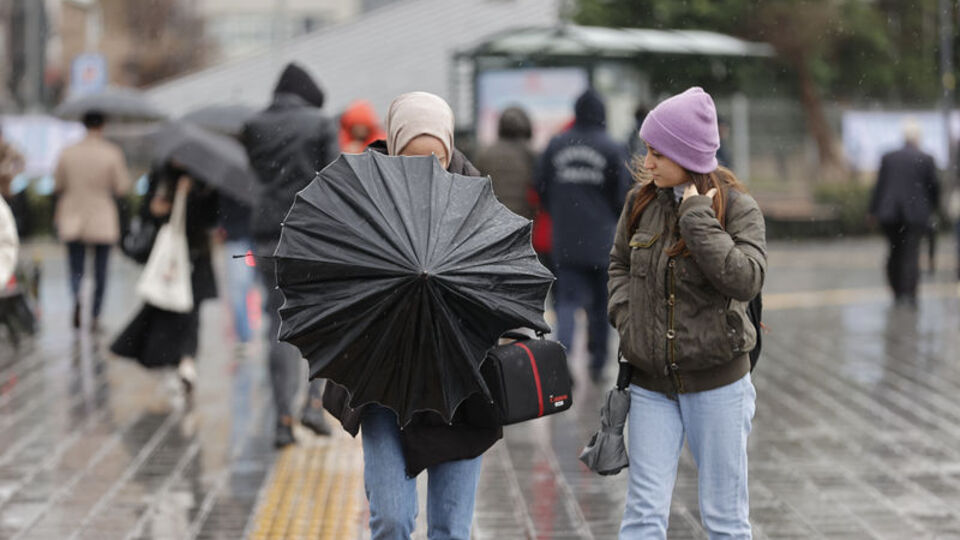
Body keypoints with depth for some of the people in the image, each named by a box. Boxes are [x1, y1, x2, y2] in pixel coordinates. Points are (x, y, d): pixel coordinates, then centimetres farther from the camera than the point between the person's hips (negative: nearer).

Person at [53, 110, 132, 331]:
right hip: (103, 219, -1)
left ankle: (77, 296, -25)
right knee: (100, 271, 9)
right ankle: (96, 318, 11)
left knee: (76, 269, 7)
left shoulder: (68, 153, -3)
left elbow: (58, 186, 5)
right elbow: (122, 187, -8)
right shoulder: (112, 153, -9)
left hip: (73, 220, 1)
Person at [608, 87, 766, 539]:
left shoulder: (736, 207, -9)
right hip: (651, 383, 3)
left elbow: (746, 279, -24)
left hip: (717, 382, -3)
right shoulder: (641, 201, 2)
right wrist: (625, 316, 1)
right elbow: (619, 263, 18)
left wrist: (696, 216, -23)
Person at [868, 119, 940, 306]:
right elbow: (933, 186, 1)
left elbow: (879, 185, 4)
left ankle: (897, 293, 14)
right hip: (916, 213, -2)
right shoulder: (926, 159, -3)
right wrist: (932, 206, 19)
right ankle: (909, 294, -11)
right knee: (911, 253, -3)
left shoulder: (888, 157, 4)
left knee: (895, 252, 13)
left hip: (890, 213, 3)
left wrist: (874, 210, 9)